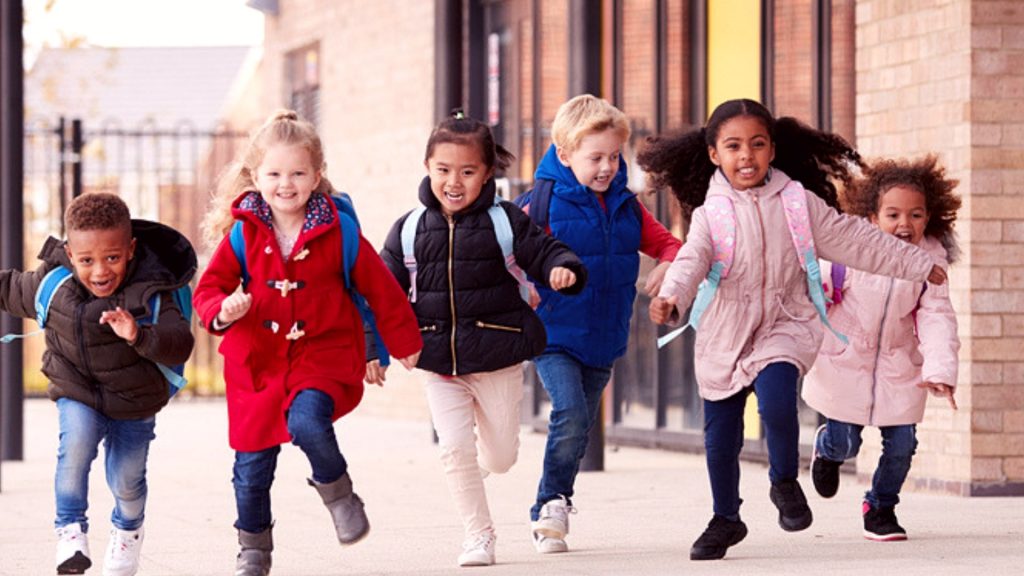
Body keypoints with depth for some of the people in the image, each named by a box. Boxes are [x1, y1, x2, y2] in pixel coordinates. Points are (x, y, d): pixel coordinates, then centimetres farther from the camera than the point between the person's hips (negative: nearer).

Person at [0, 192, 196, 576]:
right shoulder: (52, 285, -14)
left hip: (135, 402, -1)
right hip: (77, 395, 1)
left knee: (126, 481, 10)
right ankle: (71, 529, -10)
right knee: (76, 444, -28)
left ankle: (128, 530, 45)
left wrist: (139, 335, -51)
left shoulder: (151, 294, -24)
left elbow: (179, 345, -34)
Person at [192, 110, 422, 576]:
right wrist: (223, 310, -22)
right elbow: (209, 287, 2)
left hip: (323, 353, -2)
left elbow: (379, 288, 5)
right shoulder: (243, 235, -3)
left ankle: (336, 489, 0)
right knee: (252, 463, 8)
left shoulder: (339, 233, -6)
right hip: (257, 362, 2)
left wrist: (403, 342, 14)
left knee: (307, 422, -31)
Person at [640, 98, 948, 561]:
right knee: (720, 436, 8)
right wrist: (671, 298, -44)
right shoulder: (711, 213, -6)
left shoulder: (798, 202, -1)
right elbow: (692, 260, -22)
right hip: (724, 335, 1)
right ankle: (725, 519, 29)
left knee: (776, 401, -27)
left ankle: (785, 483, 0)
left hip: (786, 324, -1)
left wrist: (919, 265, 14)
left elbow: (854, 240, 8)